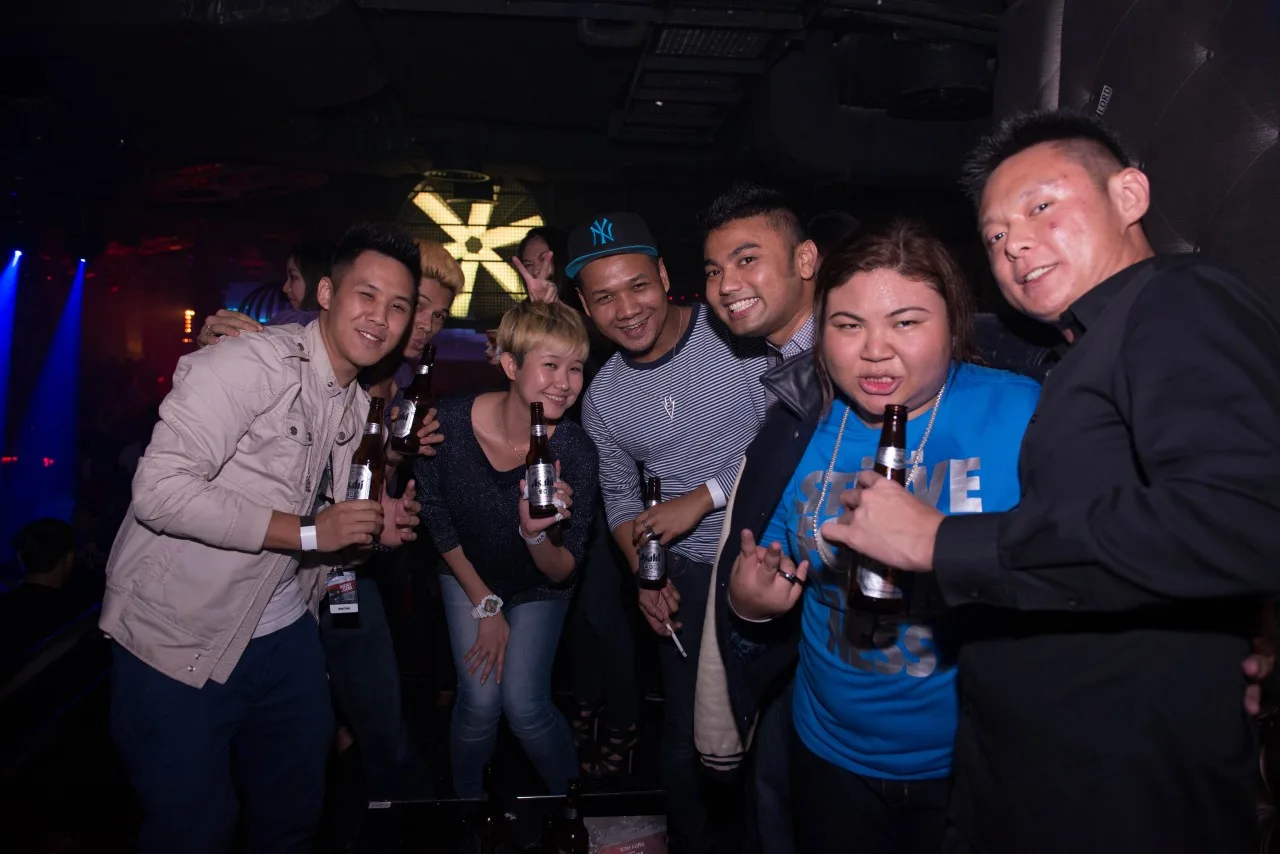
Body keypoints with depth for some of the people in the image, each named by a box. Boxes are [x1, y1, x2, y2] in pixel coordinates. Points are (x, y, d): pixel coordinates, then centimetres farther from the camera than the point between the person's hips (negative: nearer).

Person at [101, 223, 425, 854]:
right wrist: (307, 532, -25)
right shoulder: (248, 364, -19)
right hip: (179, 638, -7)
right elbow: (160, 490, -26)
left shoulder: (359, 406, 8)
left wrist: (377, 528, -5)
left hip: (284, 633, 7)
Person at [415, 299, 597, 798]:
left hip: (538, 589, 0)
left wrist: (536, 533, -44)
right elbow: (434, 517, -9)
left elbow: (561, 573, -21)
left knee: (523, 704, -11)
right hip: (467, 576, 1)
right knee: (480, 701, -9)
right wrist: (485, 606, -5)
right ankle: (466, 802, 23)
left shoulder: (574, 451, -28)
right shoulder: (449, 421, -27)